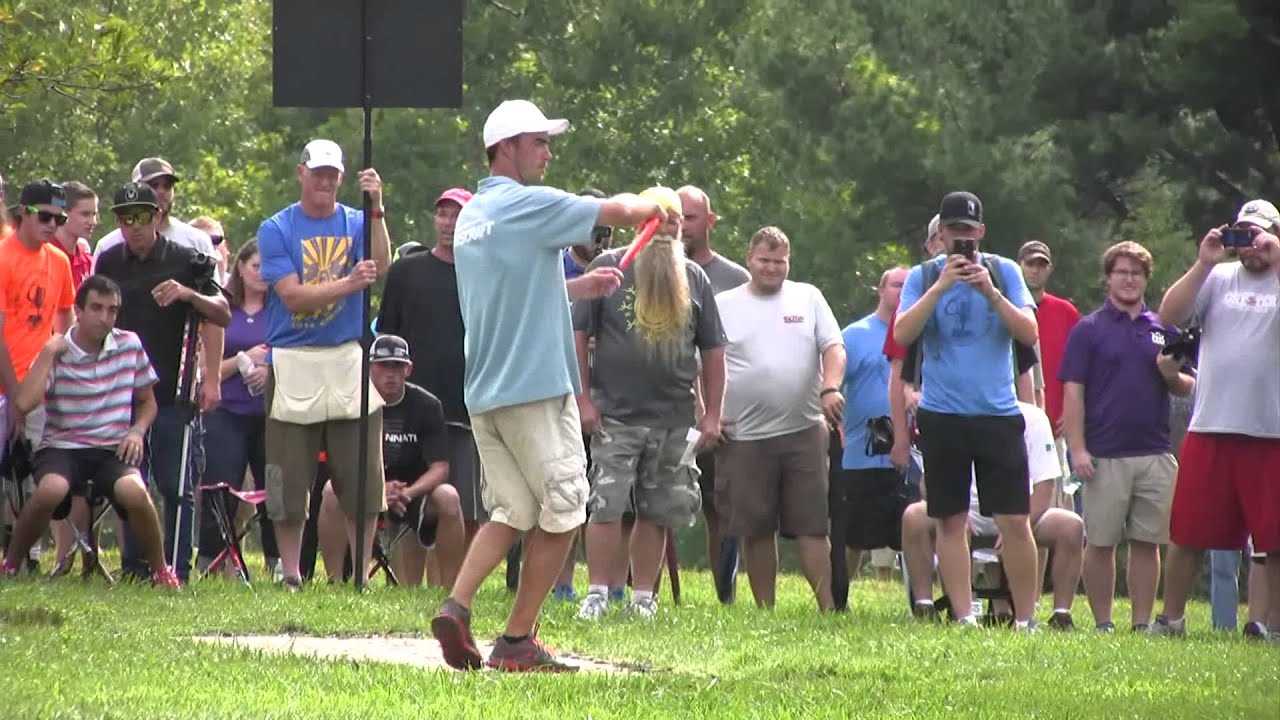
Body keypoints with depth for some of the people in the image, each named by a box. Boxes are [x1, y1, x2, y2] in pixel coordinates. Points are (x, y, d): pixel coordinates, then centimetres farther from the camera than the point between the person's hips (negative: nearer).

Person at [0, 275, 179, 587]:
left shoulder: (130, 345, 5)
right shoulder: (57, 354, -4)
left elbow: (147, 402, 18)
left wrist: (137, 431, -3)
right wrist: (48, 352, -15)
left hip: (113, 449, 2)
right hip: (62, 447, -2)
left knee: (133, 491, -33)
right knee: (51, 489, -37)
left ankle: (161, 571, -9)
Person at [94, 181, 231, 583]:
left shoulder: (185, 260, -1)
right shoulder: (109, 263, 9)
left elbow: (222, 315, -2)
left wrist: (189, 294, -21)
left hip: (171, 392, -3)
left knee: (175, 485, -4)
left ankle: (178, 569, -1)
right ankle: (133, 567, 12)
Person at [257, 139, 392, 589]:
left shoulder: (355, 223, 8)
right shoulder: (276, 230, 2)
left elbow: (381, 265, -12)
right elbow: (292, 295, -10)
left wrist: (376, 210, -25)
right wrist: (347, 284, -23)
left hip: (349, 361, 2)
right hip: (293, 363, -2)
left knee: (362, 477, 0)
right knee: (289, 481, 1)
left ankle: (362, 573, 9)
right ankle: (290, 577, 11)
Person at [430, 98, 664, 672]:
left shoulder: (470, 216, 15)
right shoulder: (528, 205, -11)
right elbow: (619, 212, -7)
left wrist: (582, 285, 29)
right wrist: (658, 207, 14)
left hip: (483, 392, 8)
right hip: (535, 388, -8)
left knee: (512, 512, 12)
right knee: (561, 512, 2)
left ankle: (456, 606, -7)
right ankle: (517, 641, 1)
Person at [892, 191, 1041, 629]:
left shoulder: (1004, 272, 5)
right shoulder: (923, 277, 4)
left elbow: (1029, 333, -3)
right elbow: (902, 335, -8)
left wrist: (990, 292, -15)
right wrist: (940, 287, -16)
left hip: (998, 413, -1)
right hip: (942, 416, 1)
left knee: (1015, 520, -4)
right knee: (951, 521, 2)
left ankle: (1025, 619, 2)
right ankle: (964, 617, 6)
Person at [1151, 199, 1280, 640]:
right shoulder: (1218, 278, 10)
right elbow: (1169, 315, 1)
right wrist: (1204, 263, -6)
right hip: (1210, 430, 2)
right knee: (1186, 533, 6)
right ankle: (1171, 618, 16)